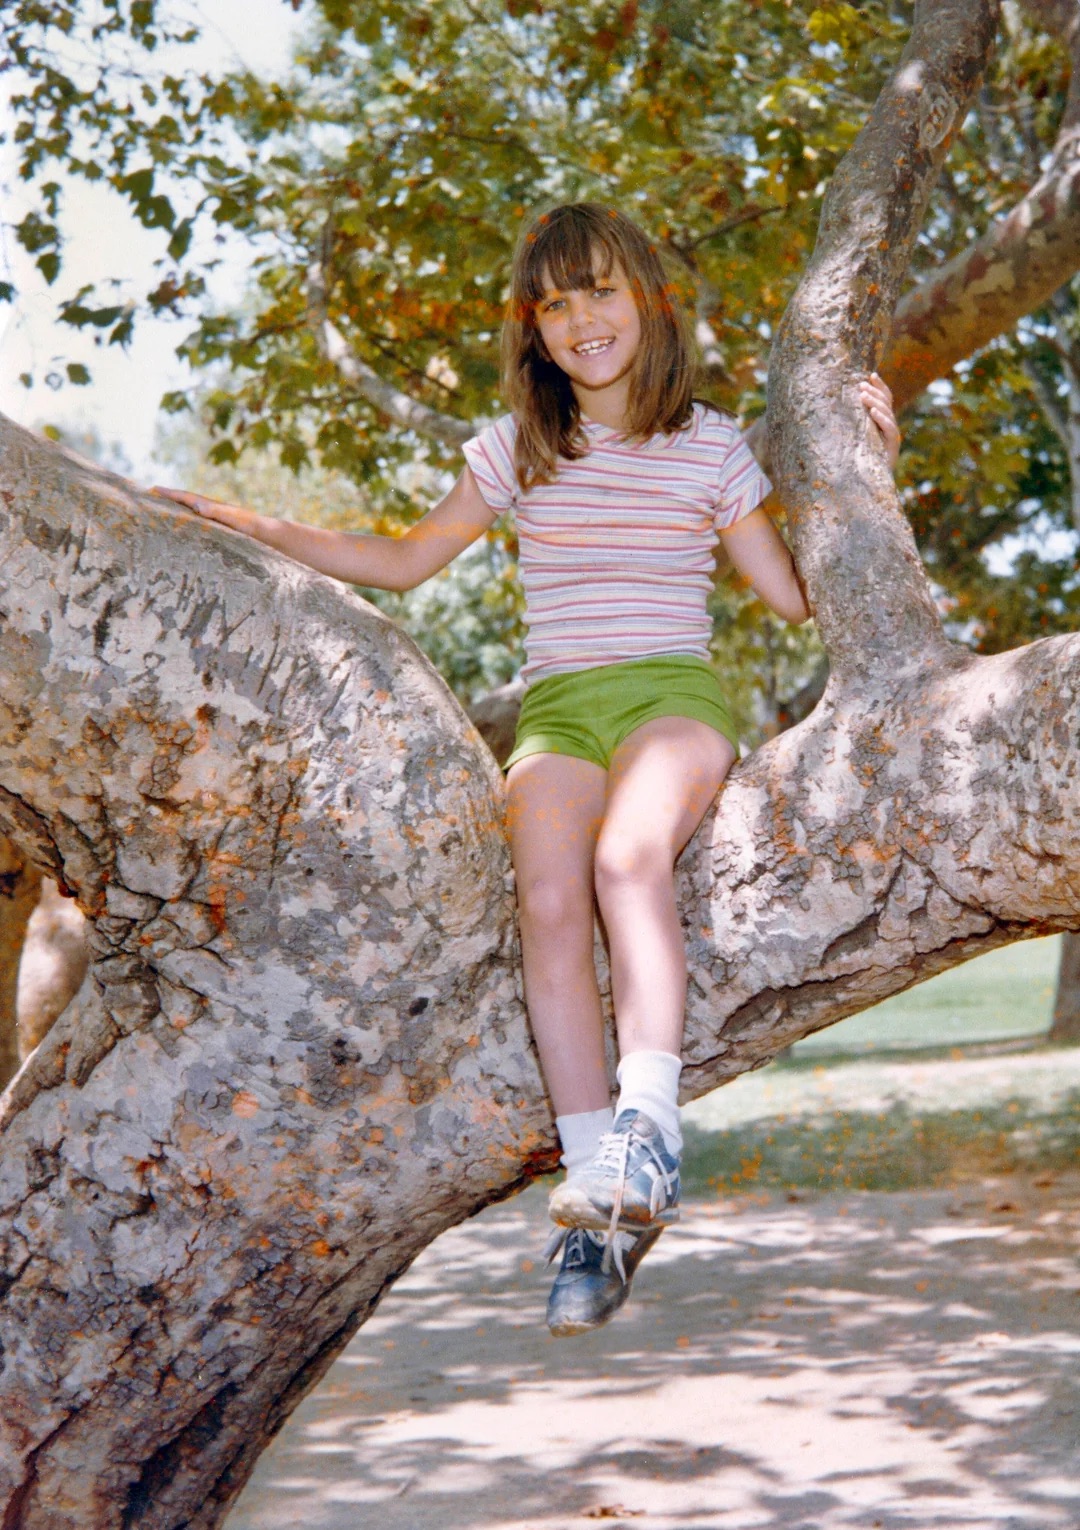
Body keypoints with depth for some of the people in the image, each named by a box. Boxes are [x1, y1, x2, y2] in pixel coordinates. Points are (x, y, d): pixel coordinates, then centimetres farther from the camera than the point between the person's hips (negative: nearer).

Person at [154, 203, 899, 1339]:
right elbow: (405, 562, 21)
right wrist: (244, 525, 15)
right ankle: (597, 1203, -29)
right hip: (558, 705, 1)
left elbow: (794, 597, 15)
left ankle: (648, 1127, -35)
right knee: (549, 900, -29)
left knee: (627, 852, -37)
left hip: (673, 694, -1)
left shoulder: (710, 446, 11)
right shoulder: (519, 447, 15)